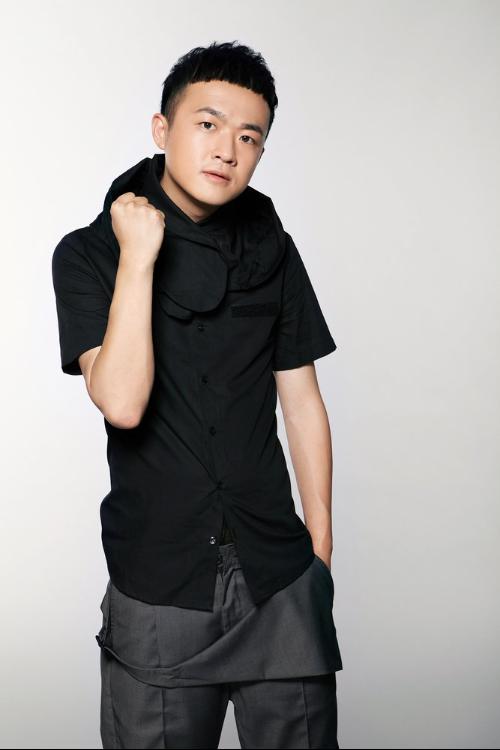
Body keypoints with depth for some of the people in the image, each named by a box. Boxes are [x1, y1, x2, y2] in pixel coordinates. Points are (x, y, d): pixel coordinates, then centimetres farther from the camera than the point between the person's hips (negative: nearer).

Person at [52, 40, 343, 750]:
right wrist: (139, 258, -17)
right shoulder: (89, 253, -4)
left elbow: (303, 403, 7)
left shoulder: (272, 251, 4)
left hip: (280, 582, 3)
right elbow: (122, 403, -18)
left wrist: (321, 550, 7)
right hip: (156, 588, -2)